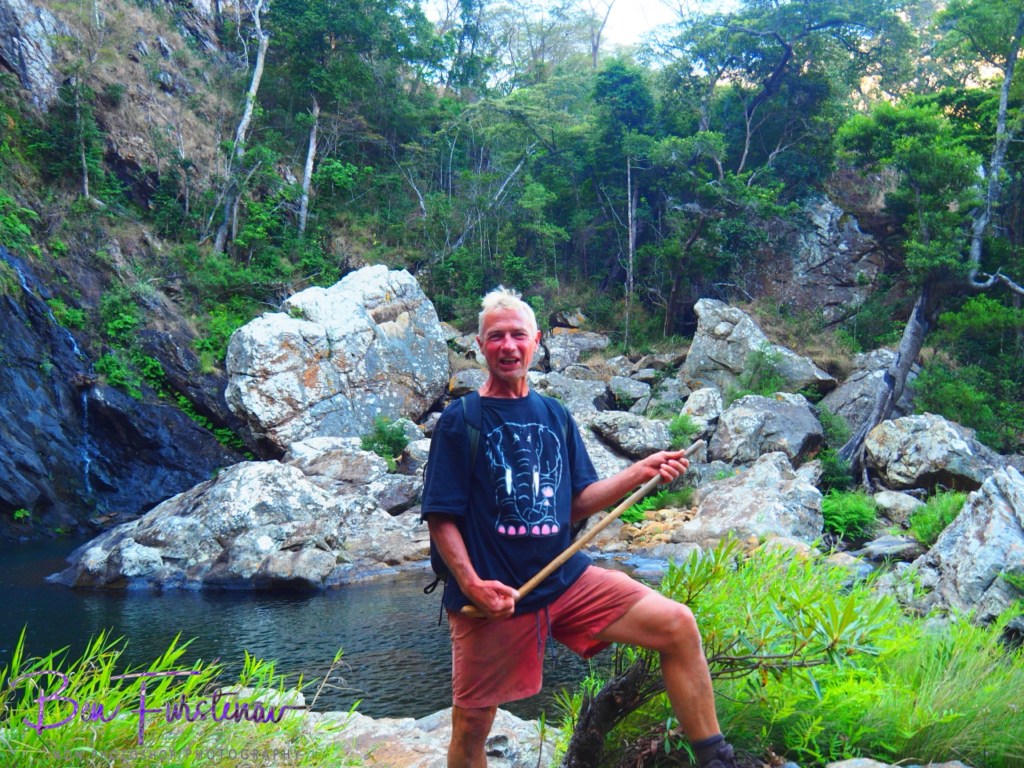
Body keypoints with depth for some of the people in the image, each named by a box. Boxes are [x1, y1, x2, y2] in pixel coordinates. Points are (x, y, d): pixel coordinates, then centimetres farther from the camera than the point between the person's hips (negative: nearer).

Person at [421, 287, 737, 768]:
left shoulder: (556, 417, 10)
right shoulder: (460, 421, -5)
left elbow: (576, 504, 10)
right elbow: (440, 518, -7)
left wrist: (641, 472, -2)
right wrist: (471, 585, -20)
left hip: (566, 578, 4)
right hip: (492, 596, -3)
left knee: (677, 624, -9)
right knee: (471, 725, 7)